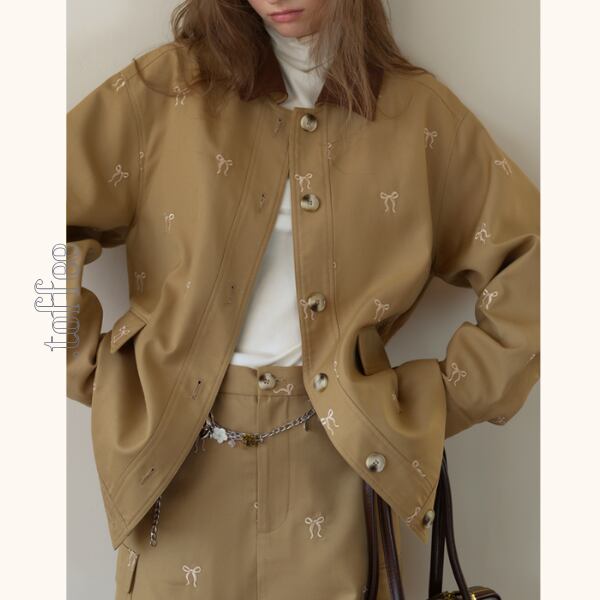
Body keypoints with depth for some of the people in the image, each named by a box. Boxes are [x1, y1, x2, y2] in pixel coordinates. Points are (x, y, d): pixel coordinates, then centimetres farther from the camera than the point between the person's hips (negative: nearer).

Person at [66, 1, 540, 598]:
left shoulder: (418, 113, 1)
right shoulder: (168, 86, -2)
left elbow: (532, 264, 3)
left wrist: (446, 399, -2)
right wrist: (90, 365, -6)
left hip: (328, 460, 1)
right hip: (176, 454, 0)